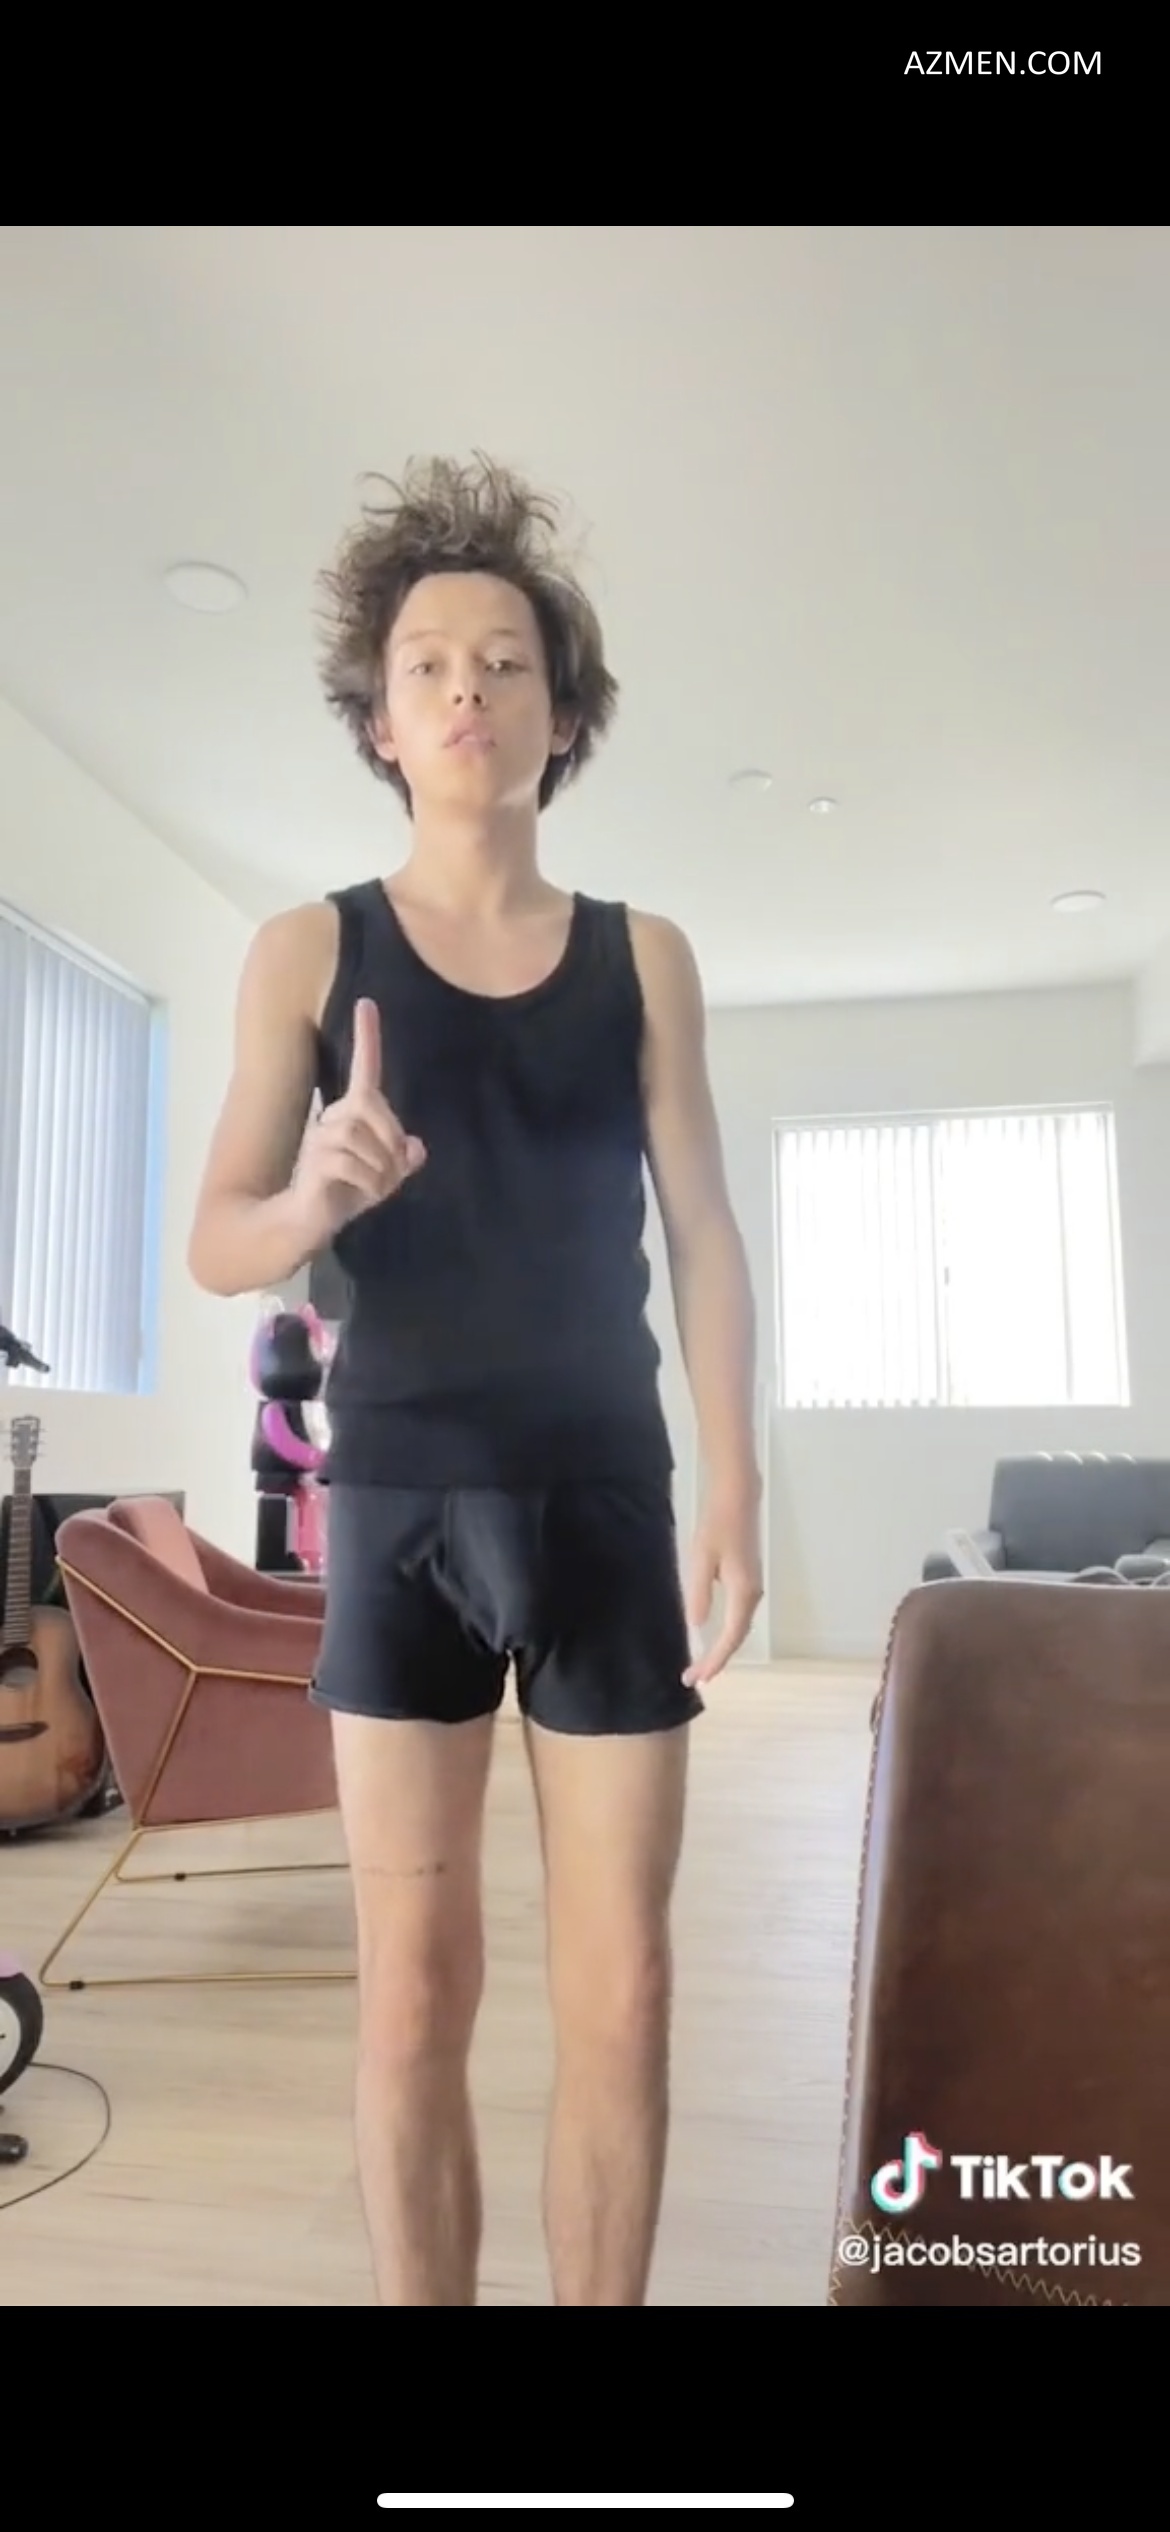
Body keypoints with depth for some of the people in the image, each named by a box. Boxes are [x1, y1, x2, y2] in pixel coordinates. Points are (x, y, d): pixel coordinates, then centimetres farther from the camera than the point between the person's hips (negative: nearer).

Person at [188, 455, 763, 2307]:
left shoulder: (643, 956, 7)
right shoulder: (310, 951, 3)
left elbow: (705, 1240, 4)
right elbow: (216, 1246, -1)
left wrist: (735, 1492, -4)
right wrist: (317, 1195, -23)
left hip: (610, 1501, 1)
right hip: (401, 1504, 0)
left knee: (621, 1995, 4)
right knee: (414, 1997, 6)